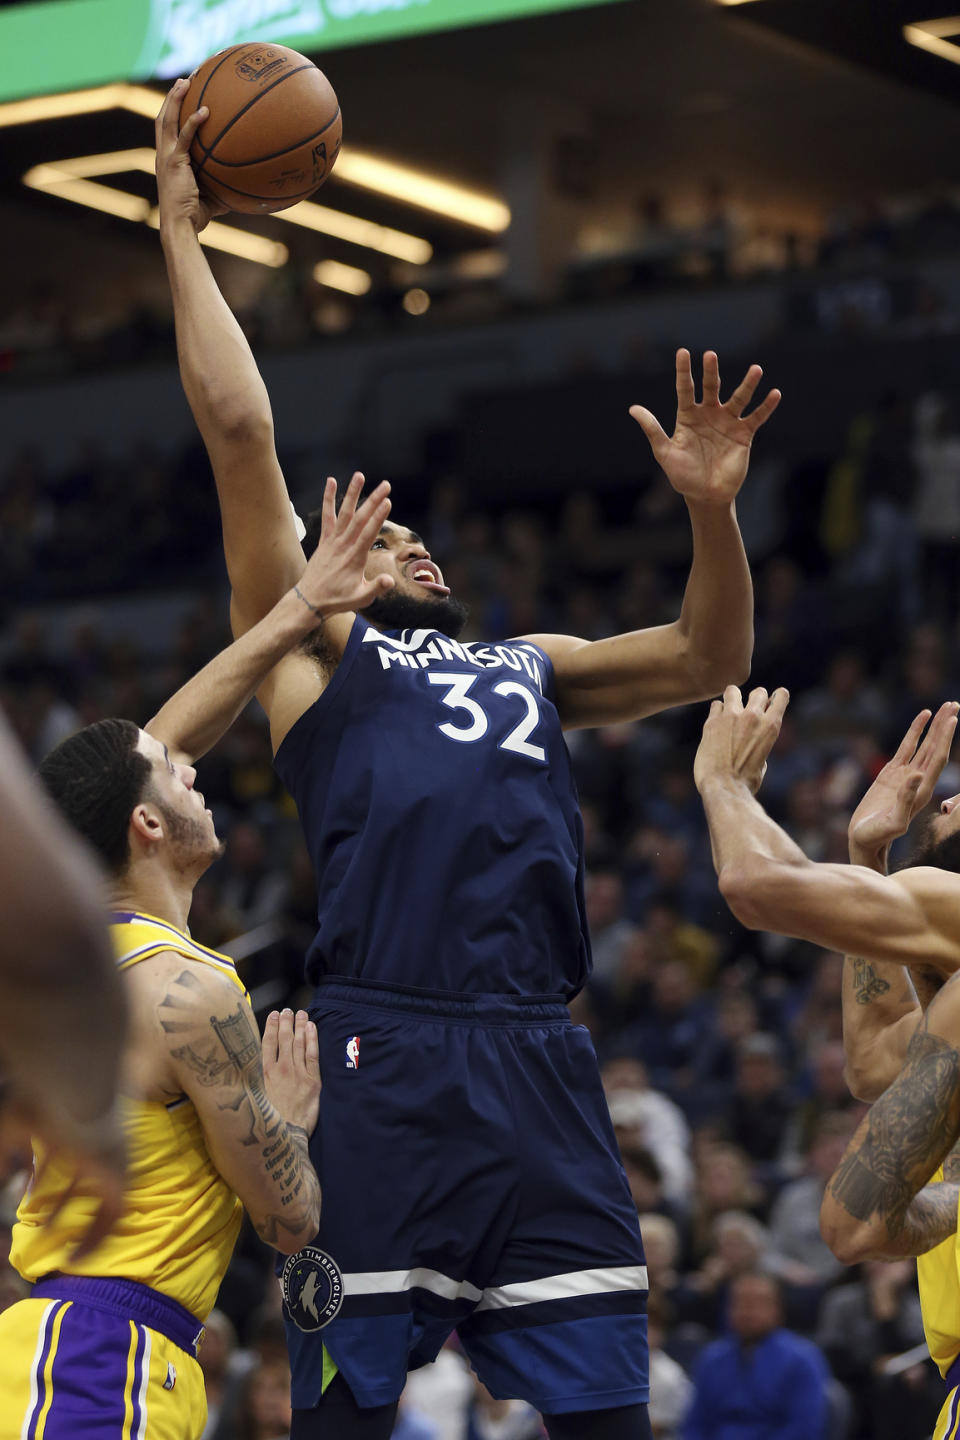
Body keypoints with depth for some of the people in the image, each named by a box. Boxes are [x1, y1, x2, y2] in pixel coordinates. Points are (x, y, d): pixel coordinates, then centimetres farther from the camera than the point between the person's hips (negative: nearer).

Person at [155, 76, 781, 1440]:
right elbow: (240, 428, 11)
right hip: (381, 1057, -4)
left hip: (542, 1067, 4)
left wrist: (710, 505, 9)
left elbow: (708, 658, 26)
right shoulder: (312, 646, 17)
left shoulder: (529, 664, 32)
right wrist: (182, 234, 13)